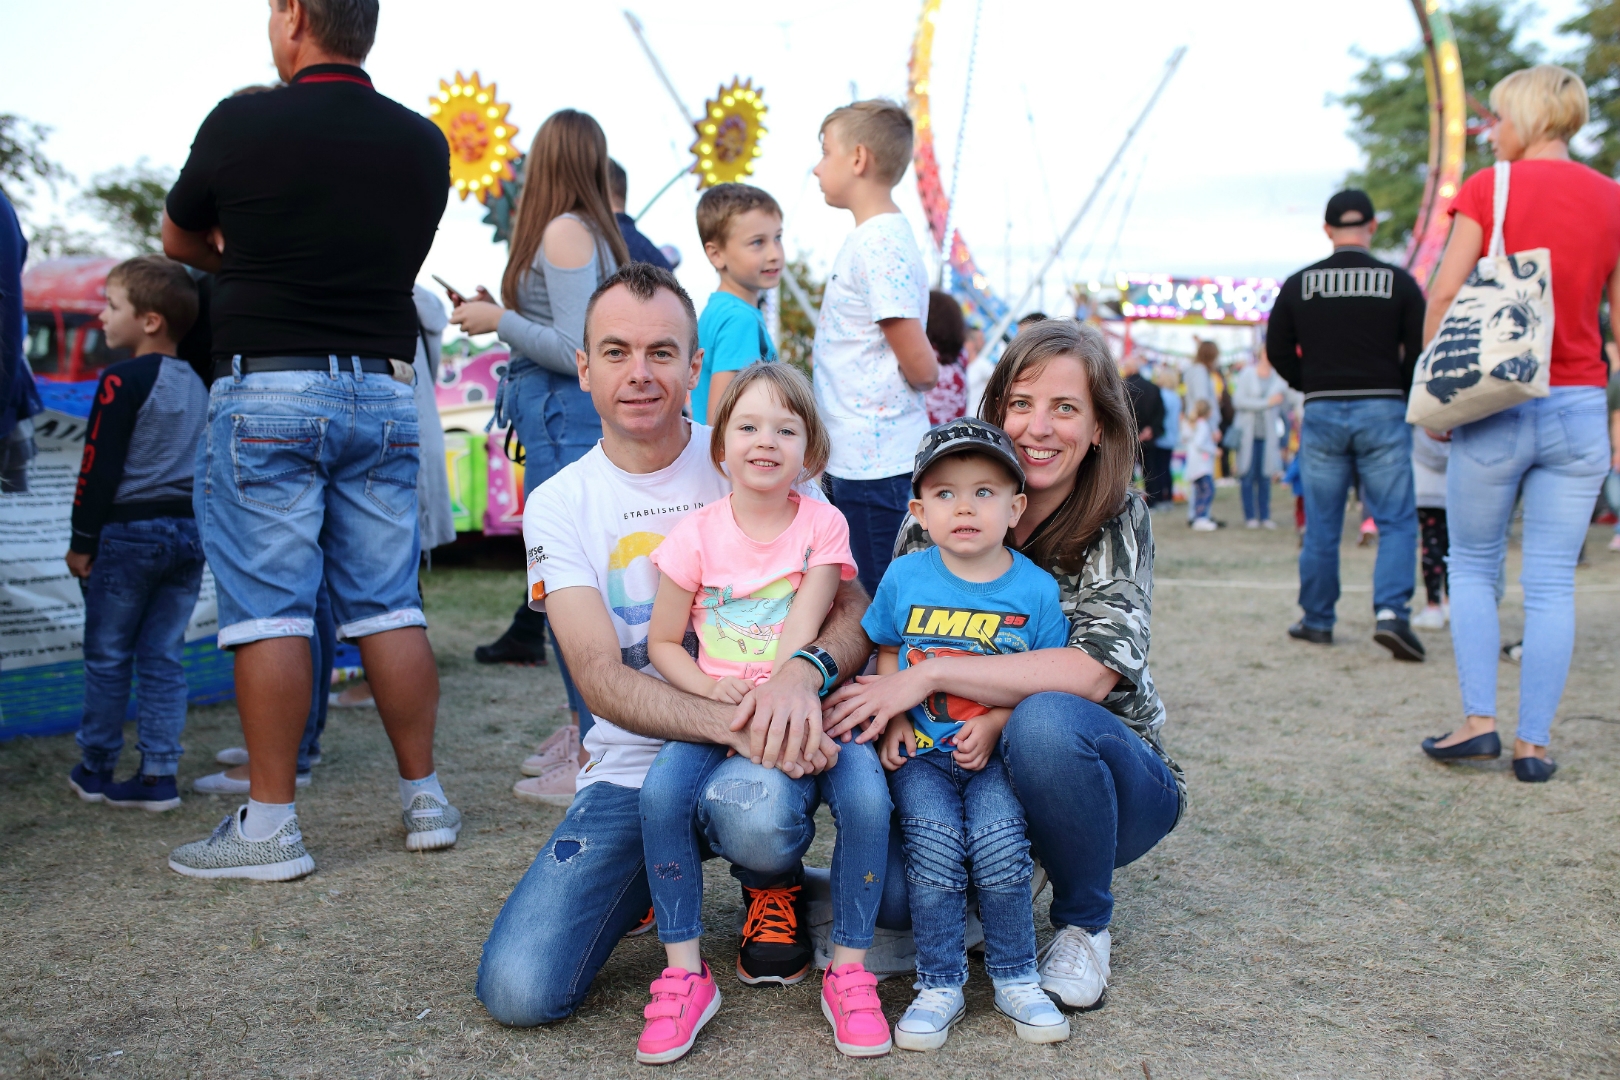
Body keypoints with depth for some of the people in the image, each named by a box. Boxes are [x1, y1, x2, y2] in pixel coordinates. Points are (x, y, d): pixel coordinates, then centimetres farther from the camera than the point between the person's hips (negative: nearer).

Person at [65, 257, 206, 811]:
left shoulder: (122, 381, -11)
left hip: (129, 531, -6)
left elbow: (99, 467, -11)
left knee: (107, 656, 6)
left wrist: (81, 539, -5)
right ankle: (158, 773, 6)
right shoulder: (198, 385, 11)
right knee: (163, 657, 8)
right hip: (189, 532, 6)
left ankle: (96, 769, 17)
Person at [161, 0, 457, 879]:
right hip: (383, 387, 4)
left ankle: (270, 824, 2)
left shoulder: (241, 124, -4)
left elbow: (178, 240, 12)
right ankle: (425, 799, 15)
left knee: (268, 608, -1)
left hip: (267, 387, -4)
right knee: (388, 605, 9)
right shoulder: (423, 143, 6)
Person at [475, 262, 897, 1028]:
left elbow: (855, 607, -3)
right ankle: (661, 877, 14)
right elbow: (602, 679, -11)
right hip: (633, 766, 1)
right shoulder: (559, 506, 1)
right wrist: (734, 724, -29)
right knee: (518, 989, -17)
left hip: (766, 745, -1)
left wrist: (804, 671, -28)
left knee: (755, 811, -39)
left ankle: (774, 885, 2)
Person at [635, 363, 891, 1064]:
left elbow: (804, 627, -12)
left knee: (867, 797, -27)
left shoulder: (822, 525, -2)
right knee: (661, 791, -27)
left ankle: (849, 971, -6)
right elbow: (662, 643, 3)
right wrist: (712, 689, -15)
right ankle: (685, 973, -10)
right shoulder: (698, 534, -1)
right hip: (716, 706, 1)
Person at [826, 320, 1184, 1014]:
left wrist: (929, 676, -29)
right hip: (974, 774, 2)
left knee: (1046, 721, -36)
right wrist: (891, 711, -22)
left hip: (1111, 783, -2)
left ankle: (1084, 924, -8)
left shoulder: (1119, 523, -12)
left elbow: (1093, 672, -26)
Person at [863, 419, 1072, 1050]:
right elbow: (888, 654, 14)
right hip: (921, 751, 1)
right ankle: (939, 986, -1)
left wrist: (994, 723, -14)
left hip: (995, 750, -1)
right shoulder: (904, 579, 1)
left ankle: (1015, 978, 1)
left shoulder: (1034, 589, -2)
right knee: (932, 846, -21)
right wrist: (894, 719, -1)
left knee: (998, 843, -22)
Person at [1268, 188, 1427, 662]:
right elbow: (1421, 350, -1)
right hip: (1383, 410, -1)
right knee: (1396, 520, 3)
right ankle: (1391, 610, -14)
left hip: (1321, 412, 2)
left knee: (1320, 525, 9)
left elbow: (1278, 351, 5)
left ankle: (1317, 621, 16)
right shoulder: (1398, 281, -1)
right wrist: (1398, 391, 14)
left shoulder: (1298, 284, 2)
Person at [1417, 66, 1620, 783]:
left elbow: (1444, 296, -7)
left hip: (1496, 405, -3)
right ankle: (1534, 743, 8)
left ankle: (1479, 720, 7)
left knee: (1473, 566, 13)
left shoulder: (1487, 188, -3)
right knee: (1552, 583, 6)